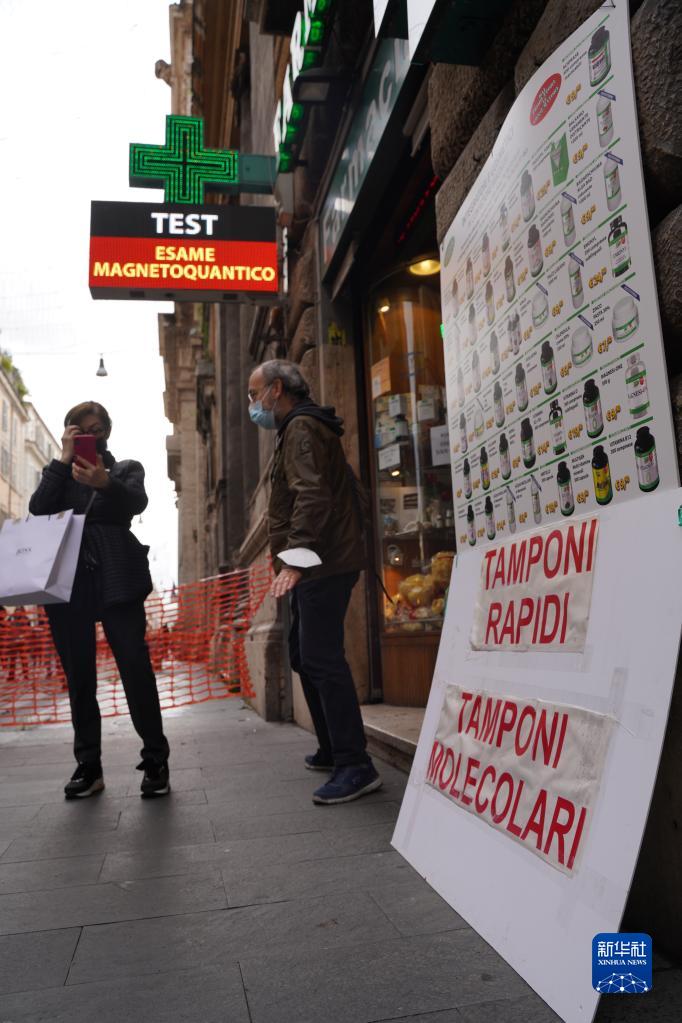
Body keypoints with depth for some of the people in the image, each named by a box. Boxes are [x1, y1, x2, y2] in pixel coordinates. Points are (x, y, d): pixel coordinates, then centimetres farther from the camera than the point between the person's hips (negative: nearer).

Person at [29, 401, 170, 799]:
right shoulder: (59, 475, 21)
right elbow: (38, 509, 1)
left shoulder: (127, 469, 15)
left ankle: (156, 762, -2)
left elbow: (137, 502, -8)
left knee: (136, 669, -9)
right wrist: (64, 459, -3)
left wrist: (105, 482, -28)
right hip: (66, 581, 3)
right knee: (79, 677, 3)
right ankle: (89, 766, 11)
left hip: (116, 580, -2)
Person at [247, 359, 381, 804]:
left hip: (320, 565, -11)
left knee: (321, 659, -13)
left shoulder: (301, 429, -9)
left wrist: (295, 557, -31)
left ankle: (356, 766, -10)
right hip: (321, 565, 11)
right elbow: (336, 491, 26)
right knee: (305, 655, 16)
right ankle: (333, 750, 26)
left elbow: (311, 496, -23)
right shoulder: (304, 428, 24)